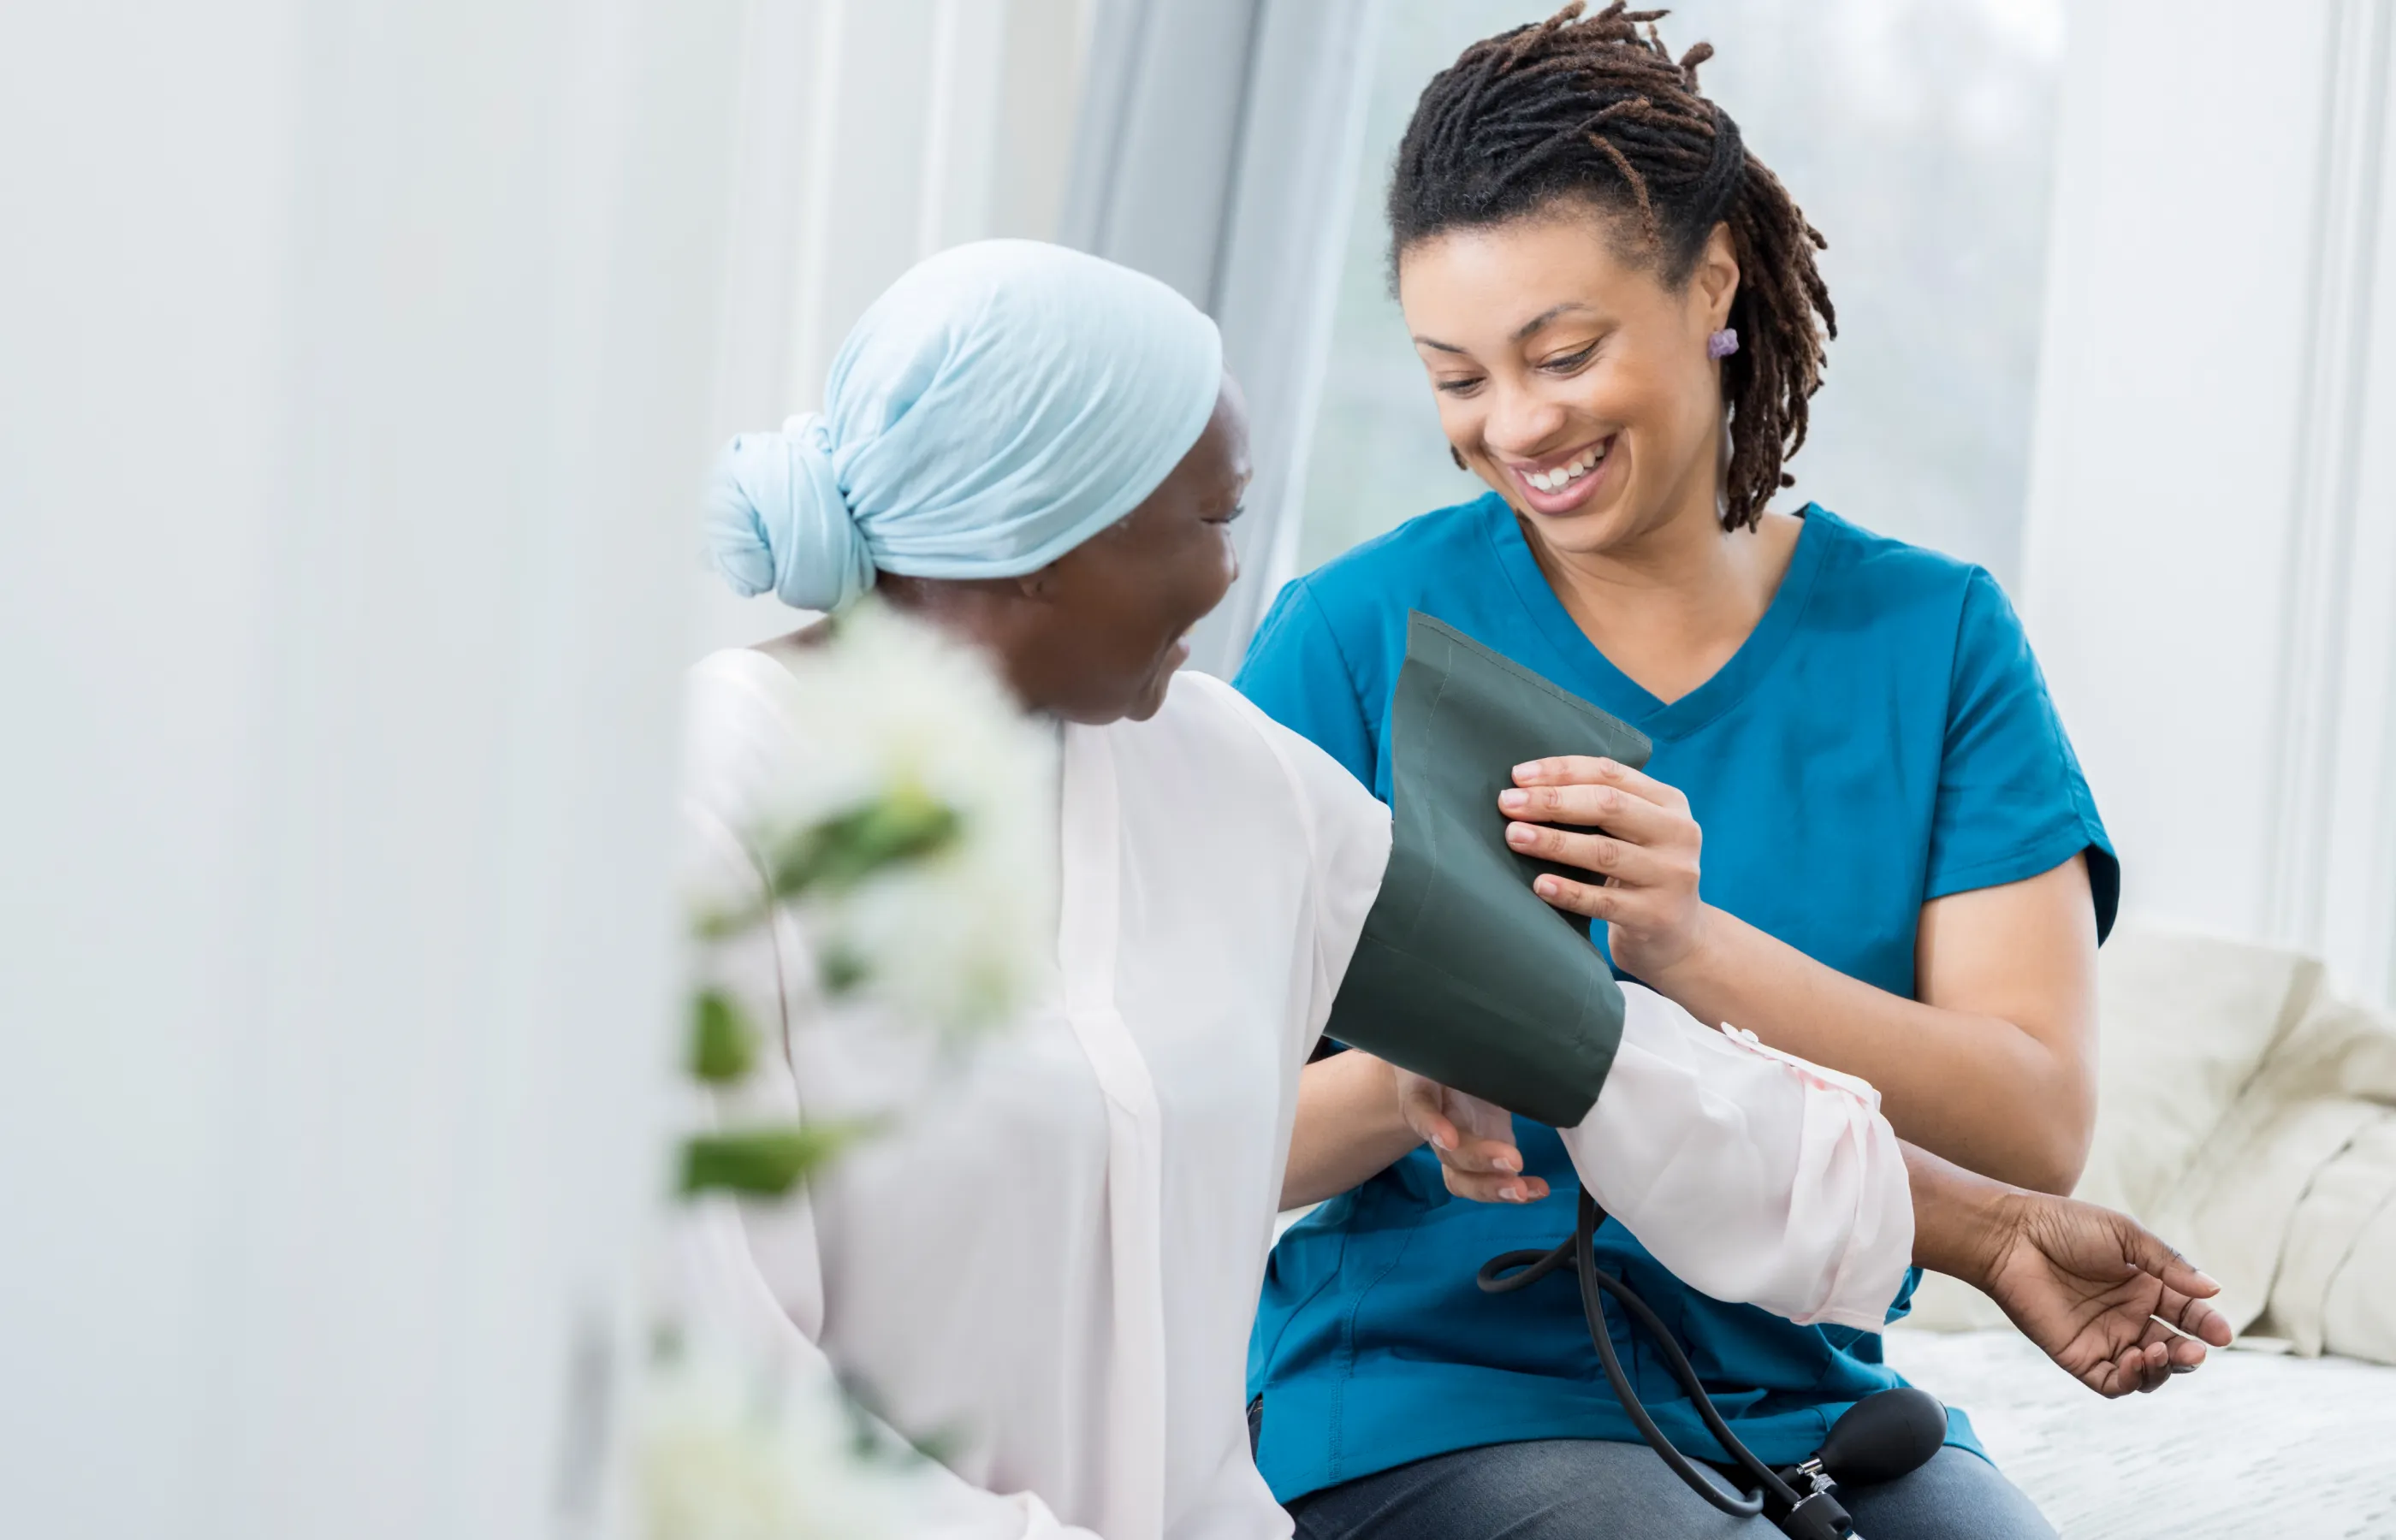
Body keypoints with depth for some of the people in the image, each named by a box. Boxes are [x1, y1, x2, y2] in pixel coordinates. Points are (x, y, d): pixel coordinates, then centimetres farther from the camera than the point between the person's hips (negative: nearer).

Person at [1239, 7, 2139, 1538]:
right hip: (1437, 1396, -2)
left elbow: (2039, 1125, -7)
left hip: (1809, 1395, 3)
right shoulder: (1356, 635, -1)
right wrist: (1401, 1090, -26)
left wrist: (1691, 947, -23)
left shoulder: (1934, 636, 4)